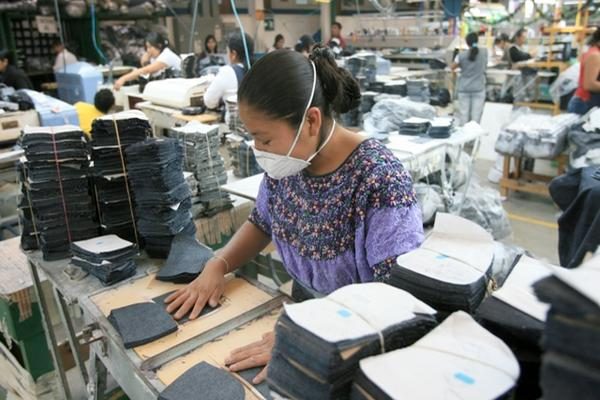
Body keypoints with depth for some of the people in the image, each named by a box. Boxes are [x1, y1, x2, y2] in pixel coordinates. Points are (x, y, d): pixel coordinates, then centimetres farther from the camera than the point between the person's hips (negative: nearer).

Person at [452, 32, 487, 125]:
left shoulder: (462, 55, -8)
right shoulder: (484, 52, -4)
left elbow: (452, 67, 6)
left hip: (464, 89, 0)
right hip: (479, 89, 0)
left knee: (464, 114, 4)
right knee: (476, 114, 0)